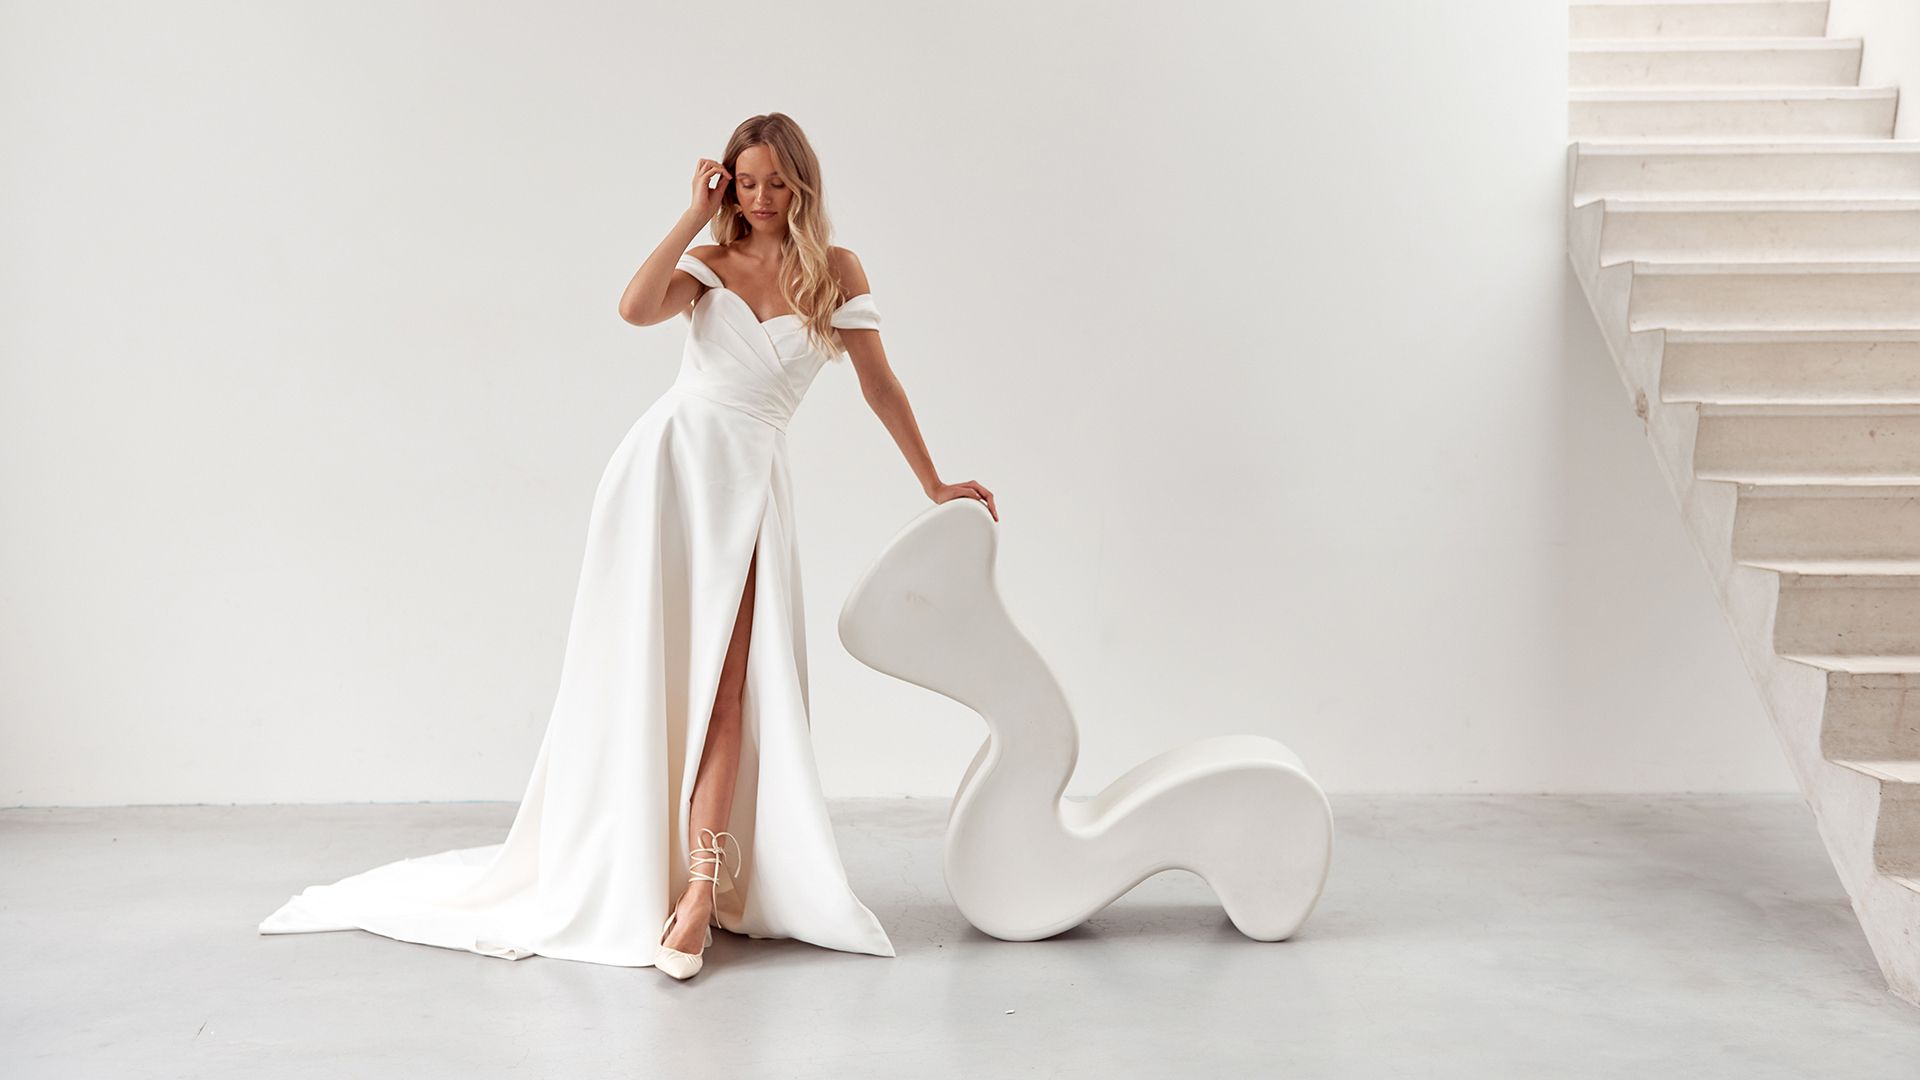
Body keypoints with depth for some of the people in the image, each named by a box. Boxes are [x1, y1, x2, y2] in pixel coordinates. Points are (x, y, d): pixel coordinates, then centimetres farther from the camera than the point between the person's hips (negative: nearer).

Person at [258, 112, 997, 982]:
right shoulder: (708, 266, 12)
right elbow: (635, 309, -9)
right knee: (639, 676, -2)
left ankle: (702, 890, -14)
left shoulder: (835, 272, 10)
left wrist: (935, 487, 16)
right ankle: (620, 881, 6)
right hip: (664, 463, 1)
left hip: (744, 483, -1)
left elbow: (880, 384, 14)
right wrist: (694, 215, -2)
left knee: (724, 681, -12)